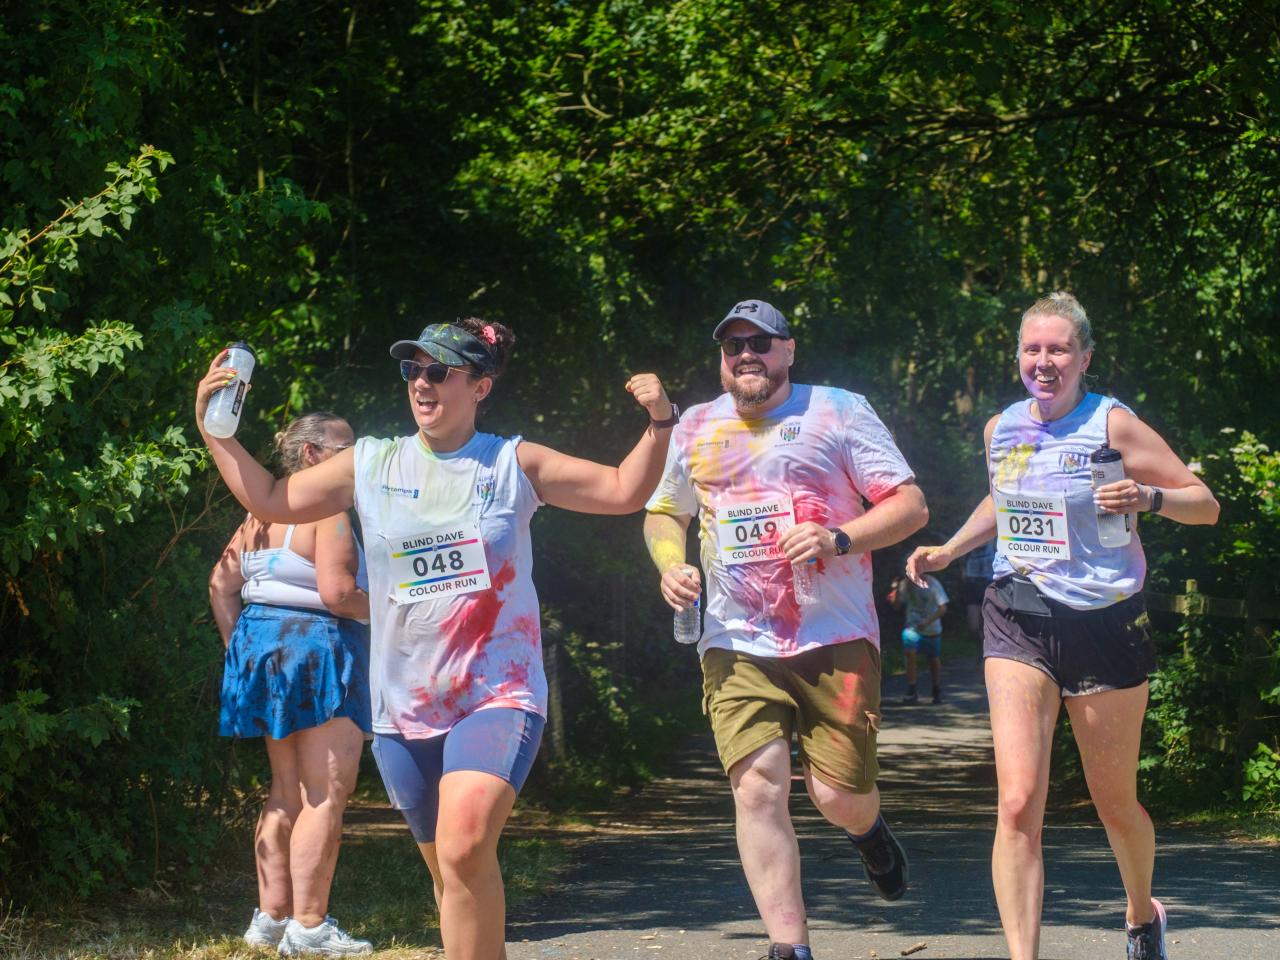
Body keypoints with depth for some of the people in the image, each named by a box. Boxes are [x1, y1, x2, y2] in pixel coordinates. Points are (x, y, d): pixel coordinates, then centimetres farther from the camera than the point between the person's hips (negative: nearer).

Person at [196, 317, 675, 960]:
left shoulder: (515, 464, 2)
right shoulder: (369, 465, 6)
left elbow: (624, 491, 4)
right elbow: (269, 500, 12)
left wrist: (659, 424, -10)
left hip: (499, 695, -4)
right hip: (406, 707, 4)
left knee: (464, 848, -27)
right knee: (449, 872, 12)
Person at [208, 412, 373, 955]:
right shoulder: (327, 509, -13)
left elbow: (222, 583, 14)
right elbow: (335, 592, -21)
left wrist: (237, 645, 17)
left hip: (262, 646, 9)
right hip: (317, 649, -9)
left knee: (286, 790, 15)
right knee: (325, 795, -7)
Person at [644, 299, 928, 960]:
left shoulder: (839, 412, 3)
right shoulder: (696, 429, 13)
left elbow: (910, 505, 0)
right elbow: (663, 513, 28)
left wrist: (839, 540, -17)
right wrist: (670, 566, 5)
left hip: (835, 638, -2)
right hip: (737, 646, 2)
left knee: (840, 797, -4)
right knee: (756, 787, -14)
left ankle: (867, 830, 36)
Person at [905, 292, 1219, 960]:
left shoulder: (1112, 424, -8)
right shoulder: (1001, 429, 7)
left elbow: (1204, 504, -5)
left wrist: (1147, 497, -25)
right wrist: (949, 551, 14)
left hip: (1104, 625, -2)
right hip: (1017, 622, 3)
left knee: (1115, 804, 12)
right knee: (1018, 803, -15)